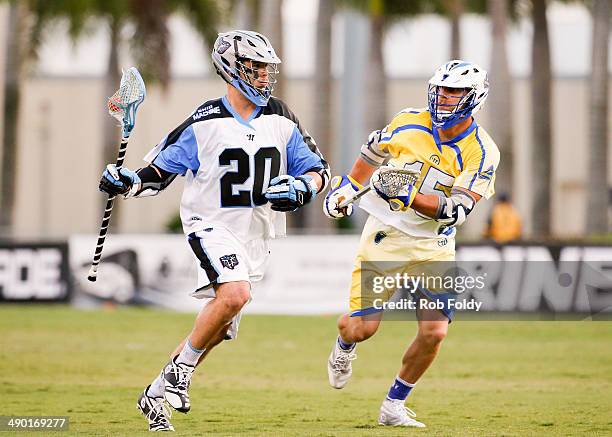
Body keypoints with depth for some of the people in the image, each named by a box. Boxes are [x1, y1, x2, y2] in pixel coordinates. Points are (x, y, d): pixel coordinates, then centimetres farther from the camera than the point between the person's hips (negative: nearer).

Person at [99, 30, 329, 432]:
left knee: (218, 330, 3)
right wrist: (129, 182, -17)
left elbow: (318, 171, 8)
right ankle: (180, 372, -13)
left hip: (256, 235, 5)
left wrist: (302, 188, -14)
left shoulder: (282, 120, 5)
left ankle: (157, 396, 17)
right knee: (235, 294, -30)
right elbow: (161, 169, 2)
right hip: (212, 226, -5)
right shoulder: (204, 123, -5)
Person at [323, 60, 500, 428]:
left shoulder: (481, 153, -11)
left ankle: (394, 406, 8)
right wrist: (346, 187, 15)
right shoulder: (409, 124, -6)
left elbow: (455, 211, -22)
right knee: (361, 328, -8)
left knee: (435, 332, -13)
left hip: (434, 247, 0)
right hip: (385, 236, 0)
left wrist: (408, 196, -32)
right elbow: (374, 152, 16)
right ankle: (344, 346, 31)